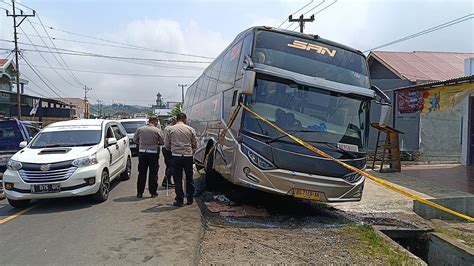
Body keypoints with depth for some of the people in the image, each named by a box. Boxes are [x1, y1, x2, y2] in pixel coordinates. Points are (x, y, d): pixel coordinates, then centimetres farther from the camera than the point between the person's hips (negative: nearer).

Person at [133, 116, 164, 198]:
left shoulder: (140, 129, 0)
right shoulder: (158, 130, -7)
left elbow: (135, 139, 9)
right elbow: (162, 142, -1)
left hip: (142, 152, 3)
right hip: (153, 152, -2)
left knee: (142, 173, 11)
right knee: (153, 173, 7)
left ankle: (139, 192, 15)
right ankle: (153, 192, 11)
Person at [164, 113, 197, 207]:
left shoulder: (170, 129, 1)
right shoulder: (190, 129, 2)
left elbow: (166, 145, 6)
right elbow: (195, 145, 7)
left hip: (176, 156, -1)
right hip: (188, 156, 1)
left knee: (178, 179, 6)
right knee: (189, 178, 14)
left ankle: (179, 200, 9)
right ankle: (189, 199, 21)